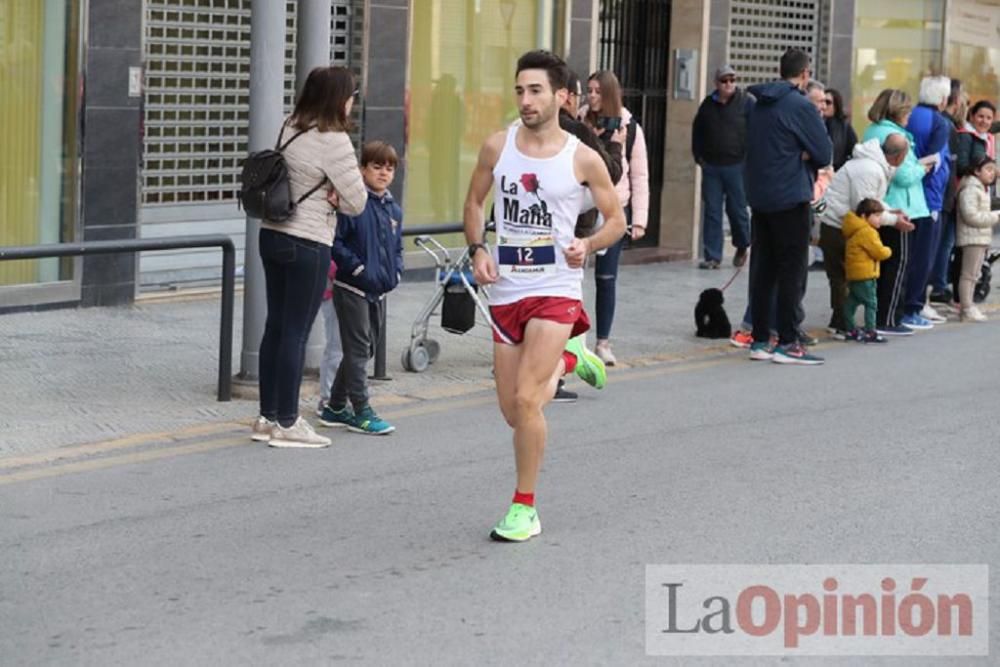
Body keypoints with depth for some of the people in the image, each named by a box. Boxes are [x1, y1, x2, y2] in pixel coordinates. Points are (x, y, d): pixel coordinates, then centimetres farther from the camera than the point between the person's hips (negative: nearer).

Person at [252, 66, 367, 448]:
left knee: (276, 326, 13)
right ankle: (287, 424, 4)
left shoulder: (290, 129, 8)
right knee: (296, 332, -2)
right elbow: (356, 202, -12)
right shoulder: (334, 141, -15)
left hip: (272, 234, 8)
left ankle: (268, 417, 20)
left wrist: (324, 193, 0)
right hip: (307, 244, -8)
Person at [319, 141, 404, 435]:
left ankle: (335, 407, 25)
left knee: (365, 349, 13)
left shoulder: (394, 209, 10)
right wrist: (359, 268, -18)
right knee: (358, 349, -5)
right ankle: (361, 412, 0)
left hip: (379, 291, 8)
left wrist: (395, 272, 4)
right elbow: (335, 242, -15)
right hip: (352, 289, -8)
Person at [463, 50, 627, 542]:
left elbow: (616, 220, 6)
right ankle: (567, 360, 41)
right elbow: (474, 201, 16)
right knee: (514, 411, 9)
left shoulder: (583, 159, -5)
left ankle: (524, 509, -1)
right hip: (506, 291, 4)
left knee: (525, 400, -17)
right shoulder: (497, 147, 2)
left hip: (555, 289, -4)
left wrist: (587, 246, -14)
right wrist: (477, 250, 0)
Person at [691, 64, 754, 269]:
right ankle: (712, 256, 6)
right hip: (711, 166, 4)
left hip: (737, 166, -3)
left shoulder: (747, 102, -4)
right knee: (711, 211, 2)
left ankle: (742, 247, 29)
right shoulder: (708, 104, 9)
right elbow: (697, 132, 21)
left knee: (737, 209, 4)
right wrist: (698, 156, 13)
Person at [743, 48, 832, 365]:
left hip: (759, 196, 7)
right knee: (792, 270, -2)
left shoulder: (759, 104, 11)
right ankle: (787, 342, -3)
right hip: (790, 198, -7)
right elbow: (825, 154, -12)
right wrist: (806, 157, 8)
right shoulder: (800, 106, -12)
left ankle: (760, 339, 13)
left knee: (762, 268, 10)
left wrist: (798, 155, 4)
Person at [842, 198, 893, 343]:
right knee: (871, 303, -7)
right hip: (865, 275, -10)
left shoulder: (854, 231, 15)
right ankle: (870, 332, -9)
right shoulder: (867, 232, -17)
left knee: (851, 302, 13)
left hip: (853, 274, 10)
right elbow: (879, 252, -15)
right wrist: (888, 251, 4)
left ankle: (851, 330, 21)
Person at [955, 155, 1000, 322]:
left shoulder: (983, 189, 19)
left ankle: (967, 306, 19)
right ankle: (967, 308, -4)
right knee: (969, 274, -6)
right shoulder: (970, 189, -14)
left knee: (973, 275, 13)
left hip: (981, 238, 10)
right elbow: (971, 216, -21)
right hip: (972, 237, -10)